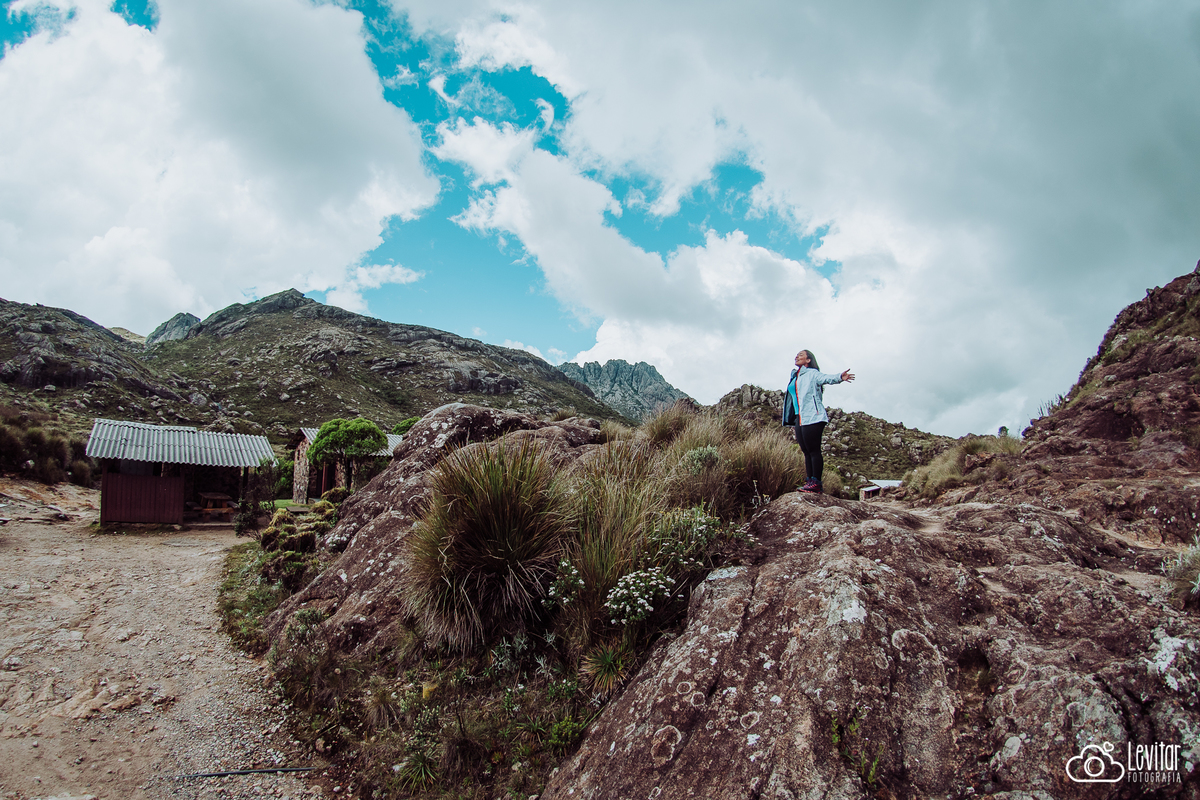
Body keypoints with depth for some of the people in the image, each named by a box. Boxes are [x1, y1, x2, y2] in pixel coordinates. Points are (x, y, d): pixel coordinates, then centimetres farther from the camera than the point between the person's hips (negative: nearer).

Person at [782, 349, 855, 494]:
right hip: (800, 419, 8)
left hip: (813, 418, -8)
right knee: (806, 451, 7)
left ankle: (816, 483, -10)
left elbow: (826, 378, -22)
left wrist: (839, 377, -42)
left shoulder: (812, 373, -2)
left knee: (814, 450, -9)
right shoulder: (795, 377, 21)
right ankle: (809, 481, 10)